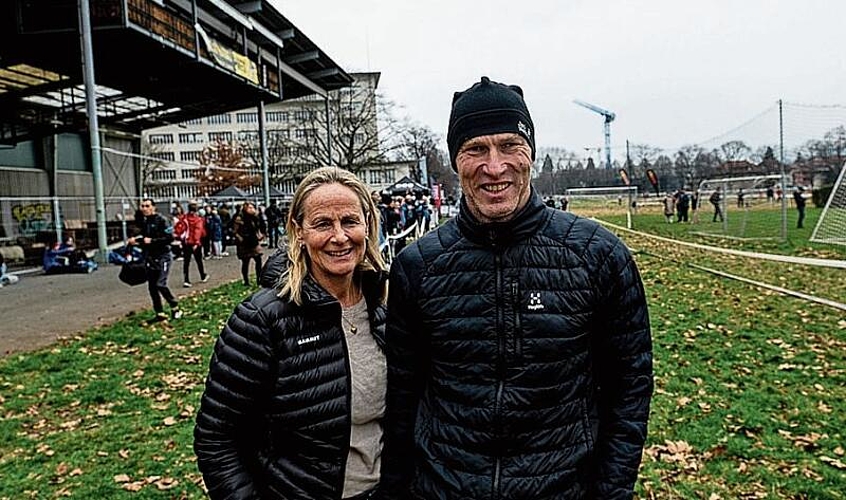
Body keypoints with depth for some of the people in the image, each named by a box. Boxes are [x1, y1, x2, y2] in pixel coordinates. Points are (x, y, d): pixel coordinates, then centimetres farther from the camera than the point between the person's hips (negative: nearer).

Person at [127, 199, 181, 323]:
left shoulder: (161, 220, -10)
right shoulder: (143, 222, 12)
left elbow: (170, 237, -18)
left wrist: (152, 241, -19)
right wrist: (135, 240, 6)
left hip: (162, 257, -7)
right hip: (149, 258, 7)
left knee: (160, 284, -16)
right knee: (152, 287, 7)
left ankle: (175, 307, 3)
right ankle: (160, 313, 16)